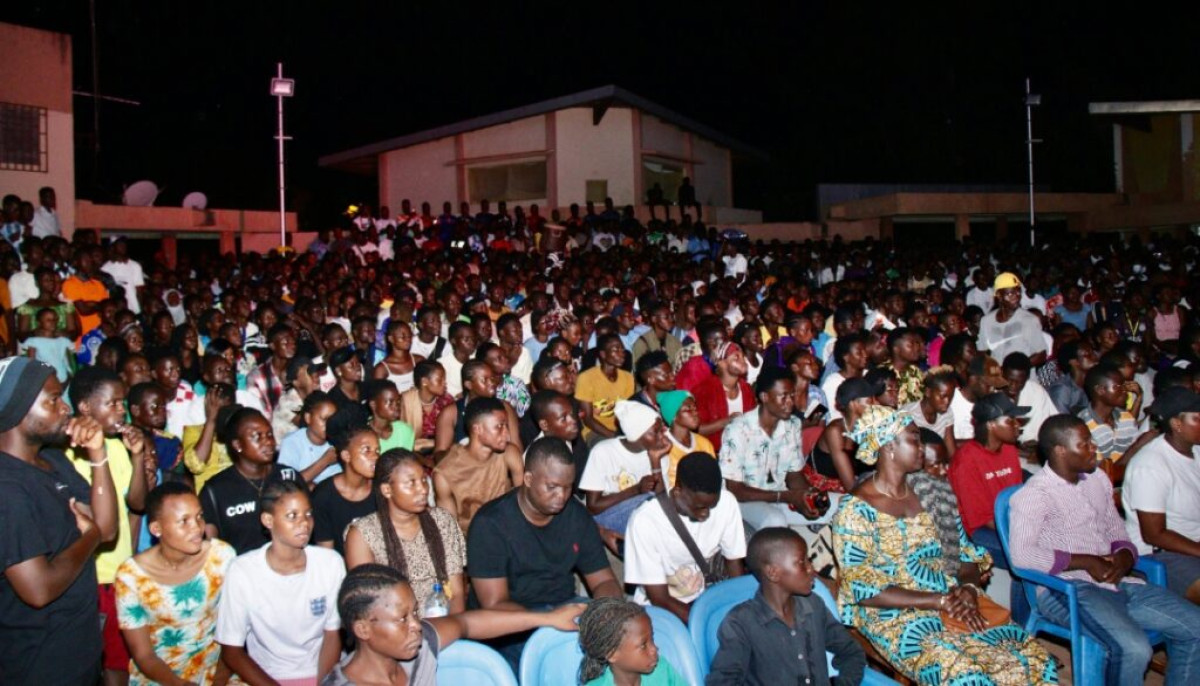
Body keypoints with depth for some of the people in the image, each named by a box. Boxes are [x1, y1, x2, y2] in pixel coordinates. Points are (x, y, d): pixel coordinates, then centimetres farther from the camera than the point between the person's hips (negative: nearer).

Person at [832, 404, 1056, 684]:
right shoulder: (856, 509, -8)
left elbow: (968, 555, 14)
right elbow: (864, 590, -13)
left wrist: (969, 588, -9)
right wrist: (940, 601, -16)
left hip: (953, 605, 6)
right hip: (896, 617, -6)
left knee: (1035, 660, -15)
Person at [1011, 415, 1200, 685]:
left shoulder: (1098, 480, 18)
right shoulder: (1033, 495, -9)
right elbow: (1021, 555, -21)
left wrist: (1123, 558, -1)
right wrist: (1086, 562, -15)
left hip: (1117, 583, 8)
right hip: (1066, 590, -8)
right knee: (1134, 649, -29)